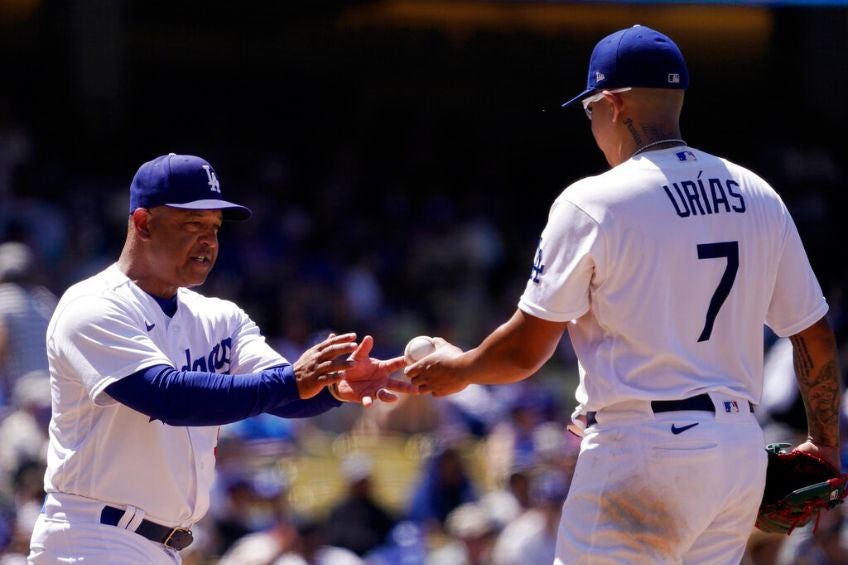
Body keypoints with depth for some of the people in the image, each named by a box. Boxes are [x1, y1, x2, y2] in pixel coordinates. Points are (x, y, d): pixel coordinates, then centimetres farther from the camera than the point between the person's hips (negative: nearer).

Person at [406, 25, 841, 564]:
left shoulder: (592, 203, -8)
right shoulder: (759, 197, 9)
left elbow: (525, 351, -5)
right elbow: (816, 338, 12)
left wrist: (457, 369, 16)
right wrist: (826, 443, 25)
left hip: (638, 452, -6)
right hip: (743, 452, 7)